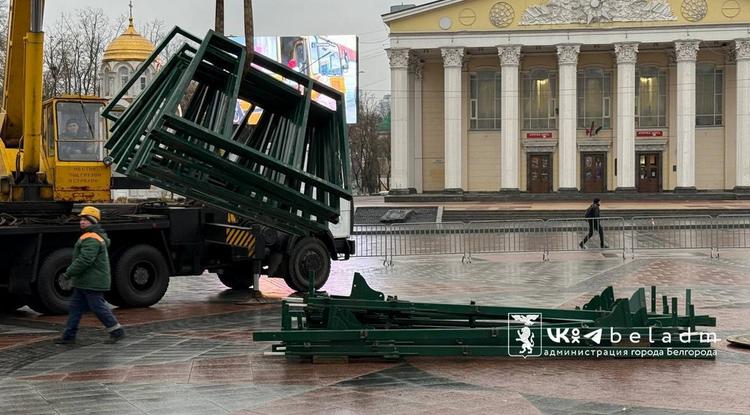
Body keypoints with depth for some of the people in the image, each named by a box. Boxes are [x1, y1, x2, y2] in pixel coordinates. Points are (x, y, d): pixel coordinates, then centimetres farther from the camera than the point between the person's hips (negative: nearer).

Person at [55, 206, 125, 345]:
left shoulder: (91, 239, -19)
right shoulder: (98, 237, 16)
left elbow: (84, 260, -26)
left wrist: (69, 273, -20)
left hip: (92, 282, -11)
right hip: (84, 282, 11)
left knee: (98, 307, -5)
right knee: (75, 307, 9)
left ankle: (117, 331, 4)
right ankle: (69, 336, 11)